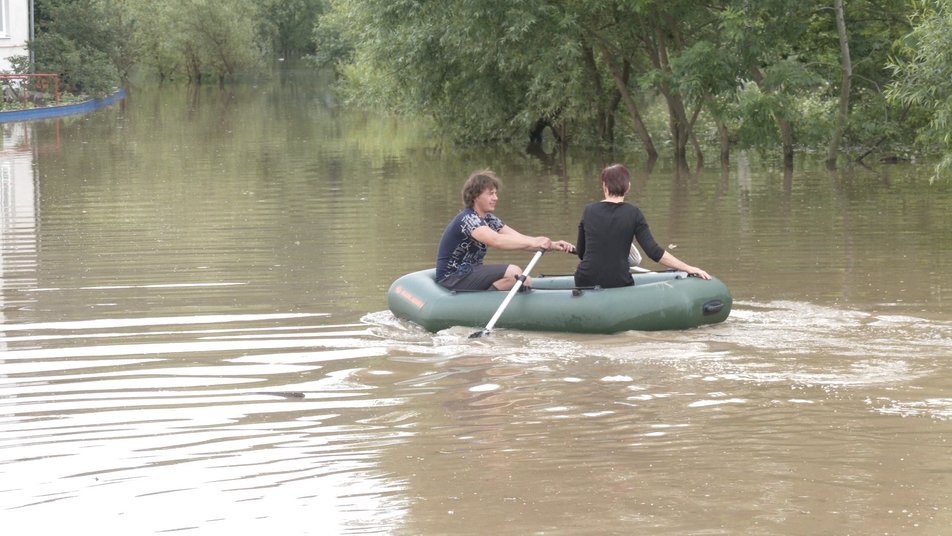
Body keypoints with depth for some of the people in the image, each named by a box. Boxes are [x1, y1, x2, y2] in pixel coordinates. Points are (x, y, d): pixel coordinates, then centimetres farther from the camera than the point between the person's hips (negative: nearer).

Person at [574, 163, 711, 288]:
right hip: (619, 283, -1)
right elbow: (654, 252, -10)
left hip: (585, 282, 1)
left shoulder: (589, 211, 2)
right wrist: (689, 268, -6)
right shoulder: (633, 214, -4)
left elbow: (580, 253, 12)